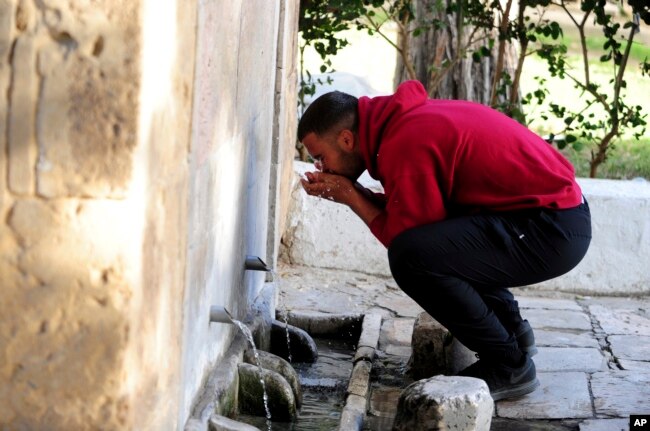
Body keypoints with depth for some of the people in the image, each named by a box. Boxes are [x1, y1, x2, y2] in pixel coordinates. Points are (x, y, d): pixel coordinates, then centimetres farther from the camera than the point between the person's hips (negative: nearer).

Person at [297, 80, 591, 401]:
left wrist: (350, 197, -7)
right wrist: (352, 192, 5)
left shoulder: (405, 145, -19)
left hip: (553, 229, -10)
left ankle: (508, 365, -6)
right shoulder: (399, 120, 9)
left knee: (412, 256, -24)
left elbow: (407, 242, -16)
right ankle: (511, 330, 26)